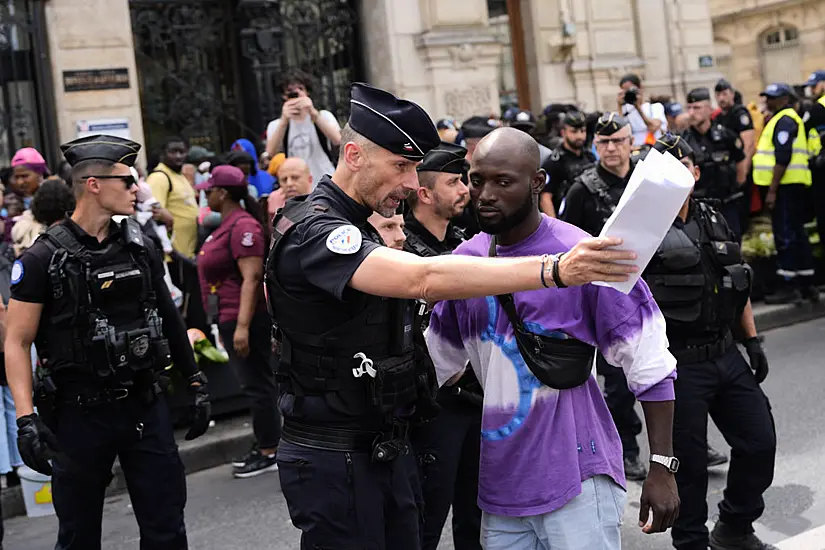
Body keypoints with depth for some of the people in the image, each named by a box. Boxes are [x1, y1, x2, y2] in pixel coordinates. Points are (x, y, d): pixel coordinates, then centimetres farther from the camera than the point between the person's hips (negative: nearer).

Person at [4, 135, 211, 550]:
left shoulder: (140, 248, 6)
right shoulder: (44, 258, -8)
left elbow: (169, 319, 14)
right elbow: (17, 341, -9)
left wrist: (195, 383, 13)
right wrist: (26, 418, -18)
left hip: (145, 407, 4)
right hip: (79, 416, -3)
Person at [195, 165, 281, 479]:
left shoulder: (243, 226, -16)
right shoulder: (227, 224, 16)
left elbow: (251, 278, -23)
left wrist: (242, 325, -27)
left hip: (245, 319, -11)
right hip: (230, 319, 11)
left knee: (257, 385, -4)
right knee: (254, 384, 14)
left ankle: (269, 453, 4)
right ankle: (264, 448, 23)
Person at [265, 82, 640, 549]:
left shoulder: (357, 228, 14)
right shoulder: (313, 231, -20)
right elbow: (423, 279, -36)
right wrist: (554, 270, -41)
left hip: (387, 451, 9)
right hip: (335, 461, -9)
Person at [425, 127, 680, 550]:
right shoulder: (464, 259, 4)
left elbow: (650, 365, -9)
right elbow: (438, 359, 16)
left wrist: (662, 467, -10)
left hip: (577, 482, -5)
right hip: (499, 480, 5)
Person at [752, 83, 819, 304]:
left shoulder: (784, 121, -12)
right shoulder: (784, 119, 20)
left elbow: (782, 158, -21)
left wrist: (772, 190, -23)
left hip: (786, 186, -11)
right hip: (792, 186, 11)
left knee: (785, 236, -9)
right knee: (797, 234, 12)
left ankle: (790, 287, -7)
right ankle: (806, 285, 18)